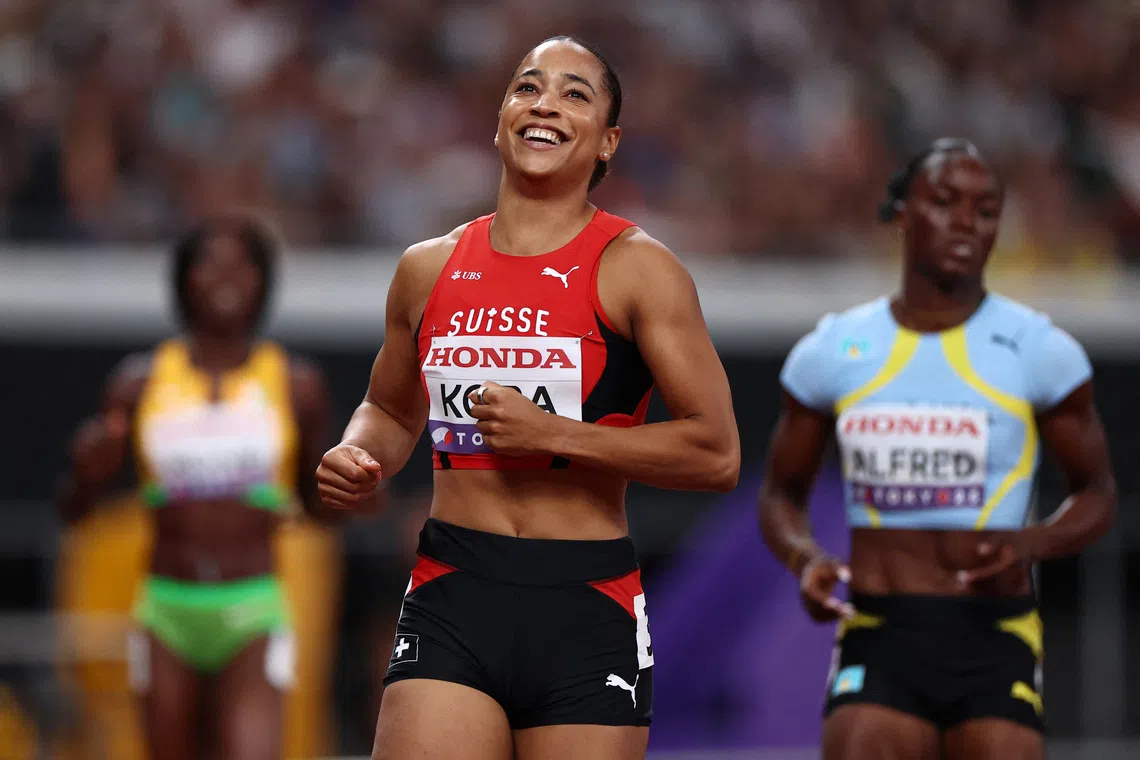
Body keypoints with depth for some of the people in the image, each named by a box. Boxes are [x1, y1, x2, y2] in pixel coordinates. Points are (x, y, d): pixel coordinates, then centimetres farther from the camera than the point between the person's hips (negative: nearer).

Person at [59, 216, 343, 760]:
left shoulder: (297, 385, 3)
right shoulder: (139, 382, 4)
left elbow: (318, 505, 15)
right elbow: (75, 508, 8)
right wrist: (87, 471, -14)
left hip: (254, 612, -2)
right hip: (168, 608, 2)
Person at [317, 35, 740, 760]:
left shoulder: (635, 269, -2)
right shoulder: (427, 270, 11)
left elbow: (717, 454, -7)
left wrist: (551, 434, -14)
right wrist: (358, 457, 6)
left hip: (587, 615, -2)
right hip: (451, 598, 2)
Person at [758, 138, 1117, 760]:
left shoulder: (1039, 351, 1)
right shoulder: (831, 352, 6)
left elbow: (1096, 494, 10)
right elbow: (782, 492, 17)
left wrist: (1032, 544, -12)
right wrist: (804, 560, -5)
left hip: (997, 642, -1)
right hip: (877, 639, 1)